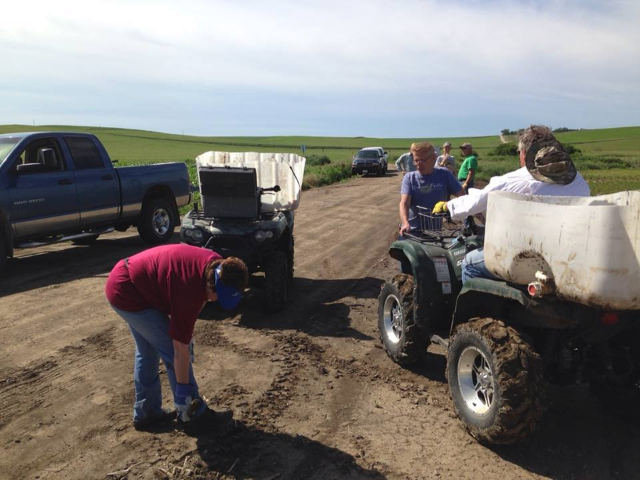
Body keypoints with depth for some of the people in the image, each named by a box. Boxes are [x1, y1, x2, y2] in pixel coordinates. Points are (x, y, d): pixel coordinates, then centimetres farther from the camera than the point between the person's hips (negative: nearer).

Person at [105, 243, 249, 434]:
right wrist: (183, 391, -14)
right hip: (128, 293, -9)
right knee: (172, 351, -4)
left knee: (147, 351, 17)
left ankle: (145, 413, 30)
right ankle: (195, 416, 7)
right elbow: (180, 348, -23)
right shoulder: (189, 289, -31)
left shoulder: (215, 264, -8)